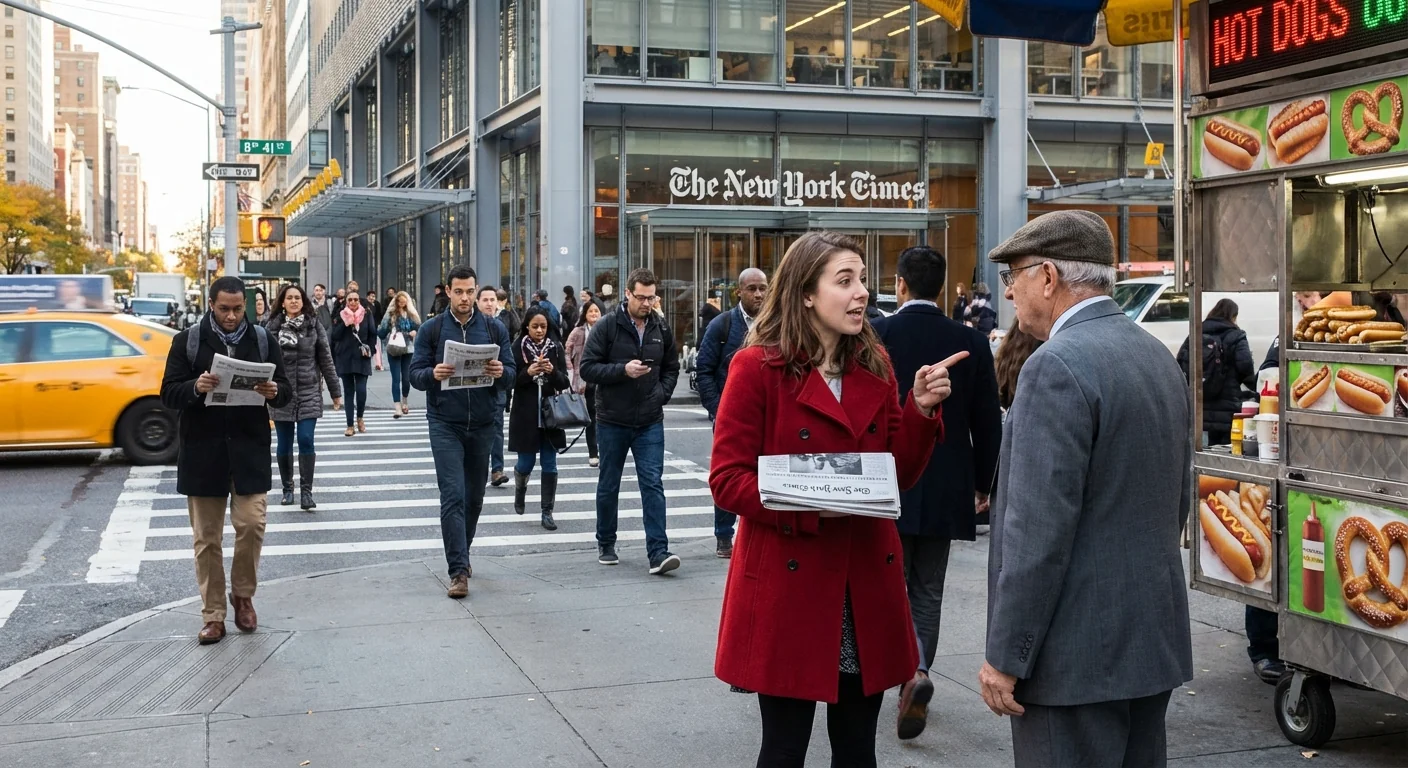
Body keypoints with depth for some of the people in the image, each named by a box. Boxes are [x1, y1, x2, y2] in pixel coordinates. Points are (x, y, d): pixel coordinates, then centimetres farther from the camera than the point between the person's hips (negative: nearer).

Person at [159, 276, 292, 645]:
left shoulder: (263, 340, 6)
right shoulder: (187, 341, 2)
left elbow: (286, 390, 7)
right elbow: (168, 394, -2)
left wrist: (275, 392, -17)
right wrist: (196, 388, -22)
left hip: (250, 449, 0)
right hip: (202, 452, 0)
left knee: (251, 525, -6)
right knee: (207, 537, 5)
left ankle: (243, 595, 19)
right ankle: (213, 615, 14)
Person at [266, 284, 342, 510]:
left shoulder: (314, 325, 2)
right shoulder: (272, 326, 1)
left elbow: (326, 359, 4)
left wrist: (335, 392, 4)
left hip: (309, 392, -1)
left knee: (306, 440, -9)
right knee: (284, 445, 7)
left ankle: (306, 491, -2)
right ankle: (287, 489, 22)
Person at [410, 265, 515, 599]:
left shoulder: (494, 328, 4)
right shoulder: (431, 329, 0)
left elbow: (511, 372, 3)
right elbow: (415, 374, -2)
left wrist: (500, 373, -20)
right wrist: (434, 374, -24)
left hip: (482, 424, 3)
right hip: (445, 424, -3)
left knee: (474, 496, 13)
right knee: (453, 496, -10)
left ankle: (461, 555, 32)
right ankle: (458, 571, -11)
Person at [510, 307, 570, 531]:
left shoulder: (555, 348, 2)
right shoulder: (518, 348, -3)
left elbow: (564, 383, 1)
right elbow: (511, 381, -4)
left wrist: (553, 371, -19)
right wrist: (528, 373, -22)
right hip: (525, 415, -1)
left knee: (550, 466, 2)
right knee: (526, 463, 7)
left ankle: (547, 512, 9)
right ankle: (520, 489, 40)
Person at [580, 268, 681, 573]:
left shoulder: (661, 330, 5)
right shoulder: (607, 327, -6)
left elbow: (671, 369, 16)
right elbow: (587, 368, -10)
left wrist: (661, 394, -1)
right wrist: (623, 370, -21)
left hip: (650, 422, 2)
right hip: (612, 421, -2)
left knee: (653, 485, -6)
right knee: (609, 486, 11)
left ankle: (658, 552, -9)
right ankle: (606, 545, 27)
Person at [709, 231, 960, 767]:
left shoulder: (875, 366, 9)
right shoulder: (758, 367, -8)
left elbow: (899, 475, 8)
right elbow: (727, 480, -11)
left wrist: (921, 409, -7)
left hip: (867, 582, 5)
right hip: (788, 582, -5)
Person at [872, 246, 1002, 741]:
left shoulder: (875, 335, -10)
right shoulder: (971, 342, -2)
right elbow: (987, 422, 2)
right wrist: (983, 483, 14)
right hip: (944, 488, 3)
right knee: (928, 591, 15)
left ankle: (911, 672, -14)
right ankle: (917, 675, 17)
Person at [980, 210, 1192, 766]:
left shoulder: (1058, 367, -18)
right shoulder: (1158, 356, 11)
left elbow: (1038, 529, -22)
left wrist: (1005, 657, -17)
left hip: (1079, 655, -9)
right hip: (1154, 638, 9)